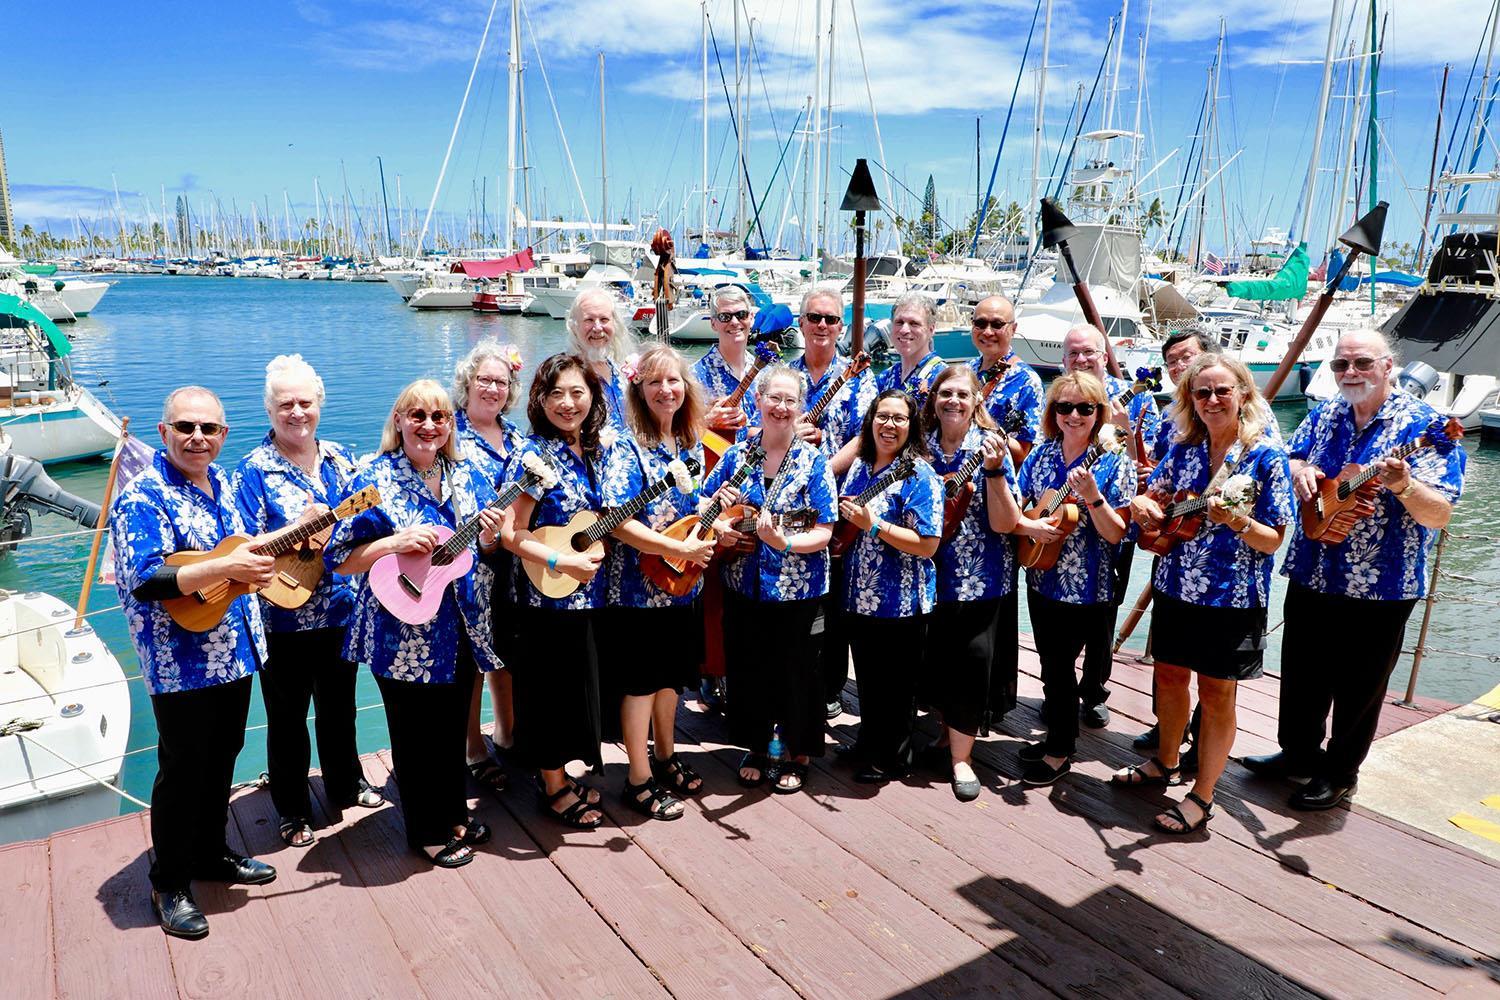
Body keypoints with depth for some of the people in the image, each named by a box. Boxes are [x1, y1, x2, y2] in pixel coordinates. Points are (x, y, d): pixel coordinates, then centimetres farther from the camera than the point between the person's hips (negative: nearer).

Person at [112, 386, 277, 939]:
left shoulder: (221, 484, 9)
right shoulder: (143, 497, -16)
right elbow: (142, 582, -26)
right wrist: (227, 568, -33)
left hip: (234, 651, 8)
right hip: (181, 663, -8)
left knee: (222, 757, 20)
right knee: (182, 770, 5)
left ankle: (212, 852, 38)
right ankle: (170, 883, 22)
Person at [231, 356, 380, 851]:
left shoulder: (339, 458, 5)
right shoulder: (253, 471, -9)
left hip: (341, 608, 4)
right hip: (284, 618, -4)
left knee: (339, 703, 20)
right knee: (288, 716, 10)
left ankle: (346, 783, 40)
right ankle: (292, 810, 27)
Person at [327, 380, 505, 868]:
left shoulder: (468, 476, 5)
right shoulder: (375, 479, -10)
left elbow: (485, 552, 12)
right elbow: (339, 559, -11)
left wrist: (488, 537, -11)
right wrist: (397, 542, -24)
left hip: (460, 630, 5)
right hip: (403, 637, -4)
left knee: (453, 726, 18)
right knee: (417, 733, 8)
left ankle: (454, 813, 38)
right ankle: (428, 832, 26)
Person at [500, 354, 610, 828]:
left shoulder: (600, 452, 5)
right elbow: (511, 533, -18)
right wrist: (563, 562, -23)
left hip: (589, 595, 7)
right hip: (547, 597, -6)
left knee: (576, 687, 17)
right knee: (552, 691, 6)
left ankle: (561, 776, 35)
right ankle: (556, 790, 23)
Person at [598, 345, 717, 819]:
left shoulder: (692, 446, 5)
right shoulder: (629, 450, -15)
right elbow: (618, 523, -24)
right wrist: (680, 549, -25)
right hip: (638, 585, -7)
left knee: (671, 672, 19)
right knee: (640, 679, 3)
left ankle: (665, 757, 38)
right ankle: (640, 780, 18)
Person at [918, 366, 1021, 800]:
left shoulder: (991, 447, -7)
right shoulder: (922, 446, 3)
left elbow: (1002, 524, -14)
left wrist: (994, 471, -25)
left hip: (982, 577, -3)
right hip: (932, 574, 3)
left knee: (975, 658, -8)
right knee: (938, 659, 10)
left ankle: (960, 755, 7)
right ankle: (950, 729, 35)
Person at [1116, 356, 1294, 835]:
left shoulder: (1266, 455, -11)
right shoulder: (1184, 449, 3)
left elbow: (1273, 541, -12)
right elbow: (1151, 497, 13)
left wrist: (1234, 519, -31)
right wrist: (1143, 505, -10)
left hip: (1232, 598, -5)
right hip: (1175, 588, 5)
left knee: (1216, 695, 6)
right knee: (1170, 676, 18)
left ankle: (1202, 796, 20)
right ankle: (1165, 763, 40)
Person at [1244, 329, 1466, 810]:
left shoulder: (1424, 425, -12)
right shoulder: (1323, 416, 5)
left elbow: (1439, 516, -18)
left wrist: (1403, 486, -39)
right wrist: (1298, 471, -14)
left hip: (1380, 589, -5)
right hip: (1310, 577, 5)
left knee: (1358, 688, 11)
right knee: (1302, 676, 18)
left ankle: (1340, 773, 29)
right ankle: (1299, 753, 38)